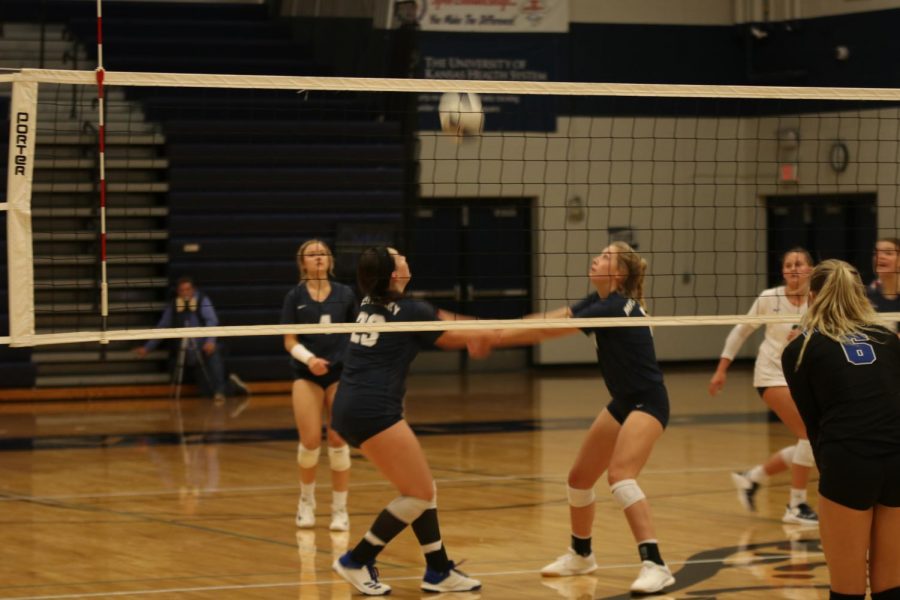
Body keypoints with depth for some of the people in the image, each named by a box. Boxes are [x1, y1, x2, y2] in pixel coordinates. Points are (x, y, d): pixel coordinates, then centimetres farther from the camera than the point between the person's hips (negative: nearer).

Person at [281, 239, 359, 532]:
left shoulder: (345, 294, 4)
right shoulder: (295, 296, 2)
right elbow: (290, 341, -1)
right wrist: (308, 358, -18)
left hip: (340, 373, 1)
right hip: (307, 375, -1)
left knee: (338, 441, -4)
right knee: (310, 441, -8)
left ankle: (339, 508, 7)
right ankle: (306, 500, 17)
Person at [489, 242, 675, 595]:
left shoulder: (614, 307, -21)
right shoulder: (600, 302, 6)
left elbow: (549, 330, -22)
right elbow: (551, 320, 0)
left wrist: (495, 337, -18)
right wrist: (497, 334, -11)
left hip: (648, 403, -10)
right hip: (623, 403, 10)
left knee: (620, 476, -28)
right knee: (580, 478, 14)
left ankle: (654, 566, -30)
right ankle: (580, 555, 35)